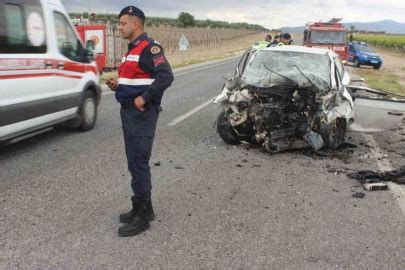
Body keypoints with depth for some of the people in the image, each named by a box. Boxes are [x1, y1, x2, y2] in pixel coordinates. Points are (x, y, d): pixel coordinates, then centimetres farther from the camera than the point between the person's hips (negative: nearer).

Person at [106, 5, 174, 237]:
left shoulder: (149, 48, -13)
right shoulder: (132, 49, 18)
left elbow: (166, 77, -24)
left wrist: (144, 98, -24)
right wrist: (117, 86, 9)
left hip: (141, 114, -10)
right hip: (129, 112, 10)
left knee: (138, 164, -6)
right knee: (136, 163, 15)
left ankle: (142, 217, 3)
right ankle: (144, 208, 27)